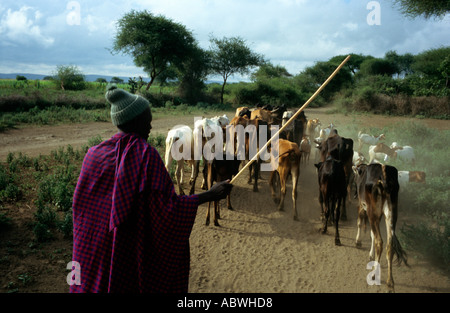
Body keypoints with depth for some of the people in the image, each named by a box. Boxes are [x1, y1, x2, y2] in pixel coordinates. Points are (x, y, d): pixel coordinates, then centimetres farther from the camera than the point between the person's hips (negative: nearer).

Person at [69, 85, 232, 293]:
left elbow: (80, 203, 5)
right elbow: (166, 206, -22)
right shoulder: (146, 155, -19)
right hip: (132, 250, -5)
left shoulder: (94, 153, -2)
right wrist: (210, 194, -17)